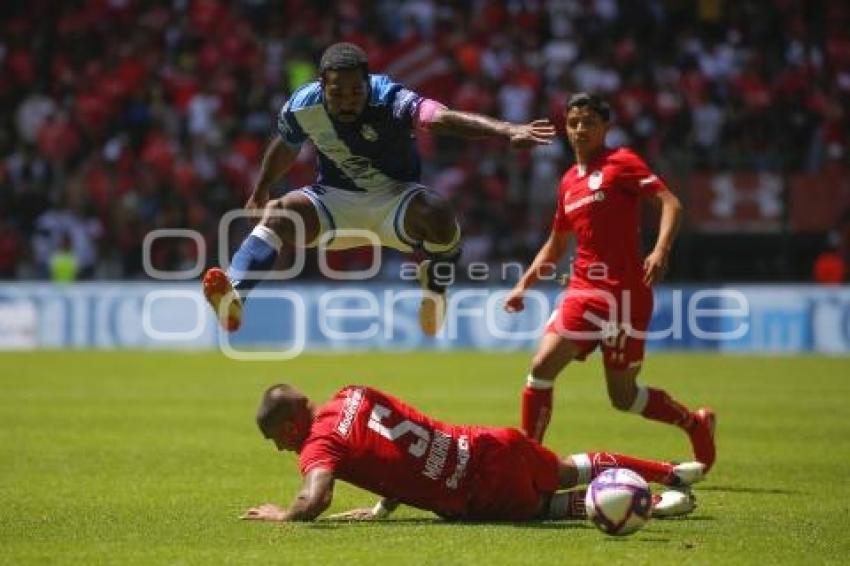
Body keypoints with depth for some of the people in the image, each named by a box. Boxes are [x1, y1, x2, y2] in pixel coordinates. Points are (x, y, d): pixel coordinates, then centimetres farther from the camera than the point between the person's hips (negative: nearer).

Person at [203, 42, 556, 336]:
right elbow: (285, 148, 9)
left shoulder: (390, 101, -28)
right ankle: (232, 301, -35)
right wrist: (260, 192, 24)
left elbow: (441, 118, -46)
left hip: (394, 198, -2)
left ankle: (434, 298, -15)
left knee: (439, 215, -33)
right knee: (276, 216, -23)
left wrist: (506, 132, -62)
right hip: (335, 201, 3)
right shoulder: (302, 106, -15)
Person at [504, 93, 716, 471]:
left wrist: (661, 250, -28)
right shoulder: (569, 182, 17)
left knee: (623, 396, 0)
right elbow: (556, 244, 28)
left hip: (625, 293, -6)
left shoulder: (621, 162, -3)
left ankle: (696, 425, 24)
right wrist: (524, 285, 20)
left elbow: (670, 203, -13)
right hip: (583, 290, 6)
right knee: (541, 367, -10)